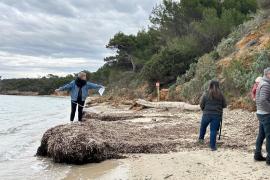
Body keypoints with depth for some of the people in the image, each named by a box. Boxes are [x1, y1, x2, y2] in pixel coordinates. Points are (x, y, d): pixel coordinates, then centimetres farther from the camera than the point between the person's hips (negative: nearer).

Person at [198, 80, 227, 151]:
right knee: (213, 130, 4)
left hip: (207, 114, 0)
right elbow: (224, 105, 4)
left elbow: (201, 105, -2)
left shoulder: (206, 94, -5)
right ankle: (213, 146, 6)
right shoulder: (220, 95, -2)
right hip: (217, 115, 0)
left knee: (203, 126, 25)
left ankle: (201, 138, 37)